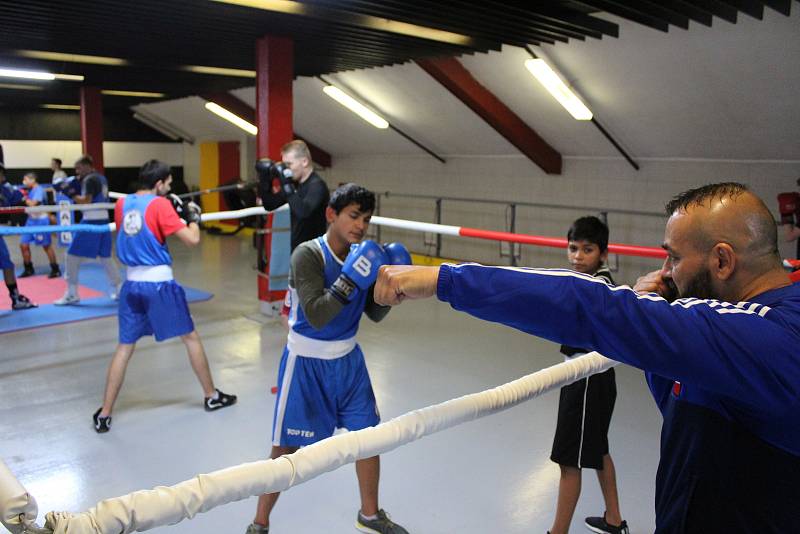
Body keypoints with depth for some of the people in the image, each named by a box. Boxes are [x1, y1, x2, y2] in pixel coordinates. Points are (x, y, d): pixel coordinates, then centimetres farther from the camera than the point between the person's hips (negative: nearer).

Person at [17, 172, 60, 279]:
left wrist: (25, 198, -9)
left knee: (46, 245, -1)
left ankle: (55, 269, 10)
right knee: (23, 244, 6)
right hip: (31, 220, 8)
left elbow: (32, 204, -22)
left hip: (41, 220, -8)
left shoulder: (39, 190, -14)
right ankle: (29, 269, 18)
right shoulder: (31, 190, 12)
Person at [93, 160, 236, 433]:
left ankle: (104, 415, 10)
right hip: (160, 283, -5)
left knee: (124, 347, 10)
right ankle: (212, 396, 23)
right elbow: (192, 240, -15)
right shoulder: (160, 205, -11)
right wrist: (192, 217, 5)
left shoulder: (122, 205, 8)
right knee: (191, 338, 11)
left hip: (132, 284, 5)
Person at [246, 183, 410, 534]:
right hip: (307, 364, -6)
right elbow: (316, 317, -30)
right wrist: (351, 279, -36)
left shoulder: (361, 255, -3)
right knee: (286, 450, 3)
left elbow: (375, 314, 4)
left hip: (347, 360, 6)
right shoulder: (308, 254, -21)